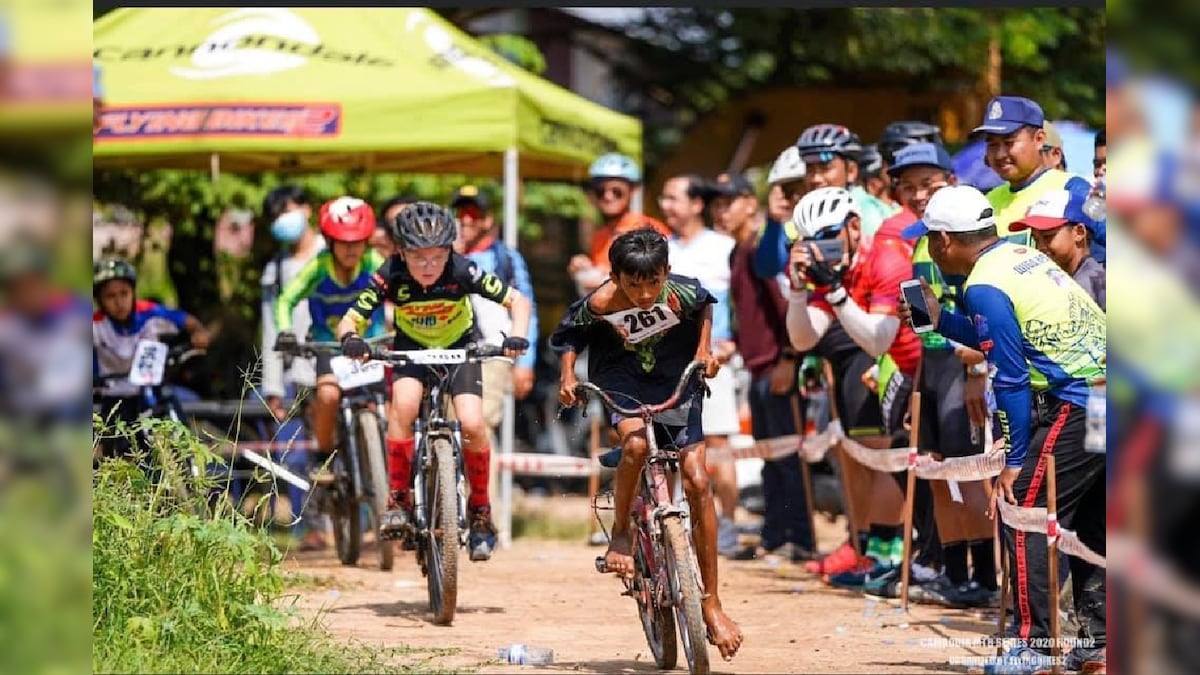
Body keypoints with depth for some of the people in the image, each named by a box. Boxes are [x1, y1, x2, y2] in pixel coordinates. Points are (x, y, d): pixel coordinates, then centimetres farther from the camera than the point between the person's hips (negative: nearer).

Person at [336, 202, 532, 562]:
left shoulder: (462, 271, -29)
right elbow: (349, 320, -27)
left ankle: (481, 511, 1)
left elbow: (517, 300, -23)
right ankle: (399, 500, -19)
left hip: (460, 345, 0)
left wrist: (517, 336, -42)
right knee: (403, 402, -31)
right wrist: (351, 339, -50)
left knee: (472, 424, -20)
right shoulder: (391, 276, -28)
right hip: (412, 346, 0)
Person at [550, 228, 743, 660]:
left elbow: (705, 305, 3)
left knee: (697, 482, -8)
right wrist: (568, 376, -17)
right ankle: (620, 533, -7)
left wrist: (705, 348, -8)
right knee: (636, 444, -35)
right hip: (621, 380, -1)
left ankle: (711, 603, -1)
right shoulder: (600, 304, -25)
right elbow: (568, 334, -3)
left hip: (676, 379, 1)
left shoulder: (682, 293, -23)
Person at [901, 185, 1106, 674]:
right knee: (1089, 522, 18)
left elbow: (1011, 380, -11)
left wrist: (1014, 461, -6)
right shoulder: (1021, 255, 16)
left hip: (1077, 406, -9)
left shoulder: (984, 287, -11)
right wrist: (940, 320, 28)